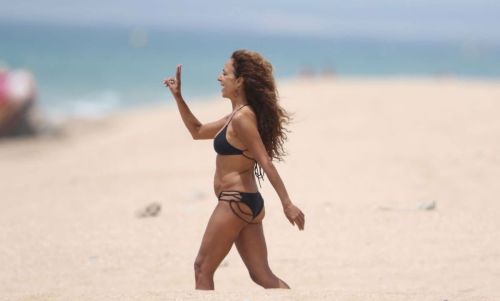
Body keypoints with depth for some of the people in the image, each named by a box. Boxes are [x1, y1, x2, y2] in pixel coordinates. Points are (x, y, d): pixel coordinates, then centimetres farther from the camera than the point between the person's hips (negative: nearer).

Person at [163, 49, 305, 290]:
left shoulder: (242, 118, -14)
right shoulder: (236, 116, 16)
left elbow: (265, 162, -19)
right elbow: (198, 131, 28)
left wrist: (287, 204, -22)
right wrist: (178, 97, 21)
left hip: (235, 202, -10)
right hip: (249, 202, 10)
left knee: (203, 268, 2)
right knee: (262, 275, 7)